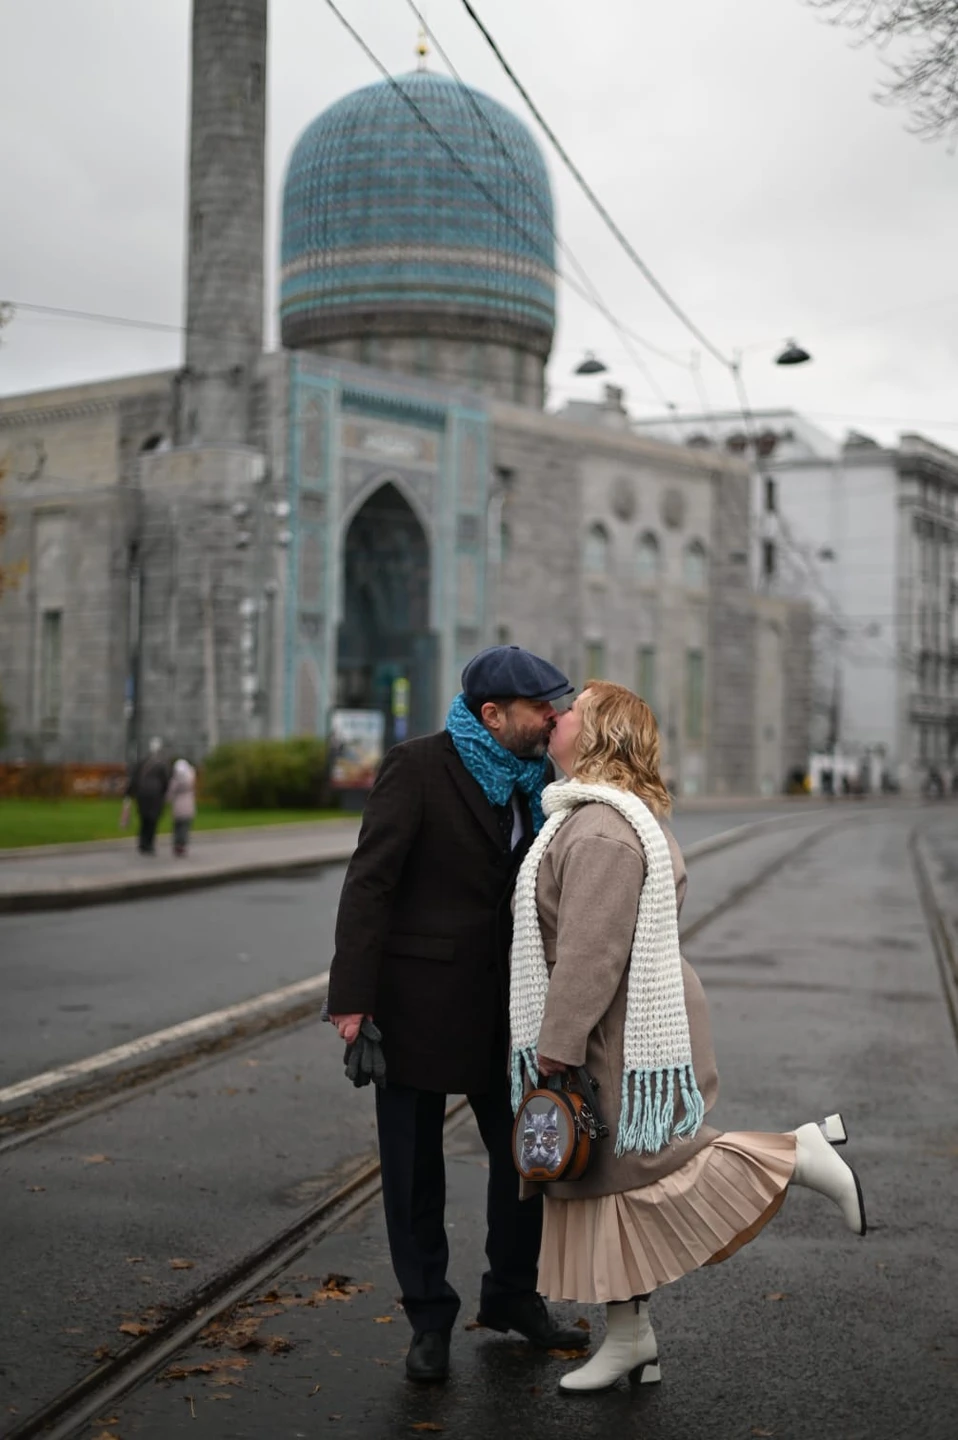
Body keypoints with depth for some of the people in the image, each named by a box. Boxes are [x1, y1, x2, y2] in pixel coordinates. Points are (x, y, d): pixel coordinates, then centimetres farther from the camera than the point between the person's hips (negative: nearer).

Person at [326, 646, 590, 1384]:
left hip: (501, 1001, 6)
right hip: (418, 997, -6)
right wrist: (353, 998, -23)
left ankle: (512, 1295, 32)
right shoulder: (418, 766, -14)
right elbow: (370, 883, -18)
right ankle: (430, 1320, 22)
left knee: (525, 1151, 12)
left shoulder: (534, 778, 4)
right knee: (415, 1167, 7)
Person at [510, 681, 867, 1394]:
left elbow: (591, 953, -25)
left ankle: (800, 1156, 7)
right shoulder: (623, 814, 13)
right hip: (618, 1034, 10)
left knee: (647, 1169, -1)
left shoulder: (599, 831, -21)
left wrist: (556, 1045, -21)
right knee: (600, 1177, 11)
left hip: (625, 1036, -10)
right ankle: (629, 1337, 18)